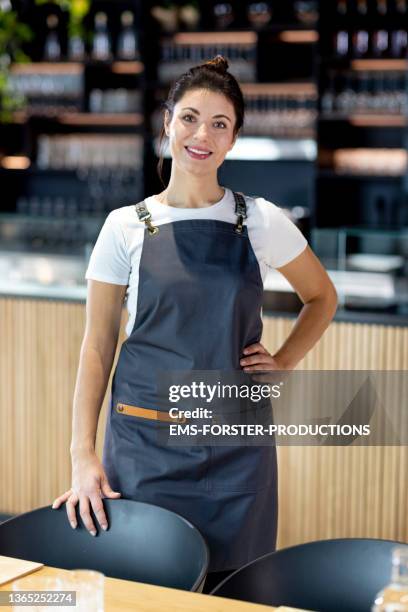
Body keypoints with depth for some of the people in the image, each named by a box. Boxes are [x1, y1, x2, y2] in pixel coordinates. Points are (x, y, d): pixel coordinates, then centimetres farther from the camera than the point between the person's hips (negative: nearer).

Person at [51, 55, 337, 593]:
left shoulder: (262, 222, 1)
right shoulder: (127, 226, 0)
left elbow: (322, 297, 17)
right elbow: (97, 345, 0)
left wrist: (283, 361, 2)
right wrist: (83, 455, -6)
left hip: (237, 448, 1)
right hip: (144, 445, 0)